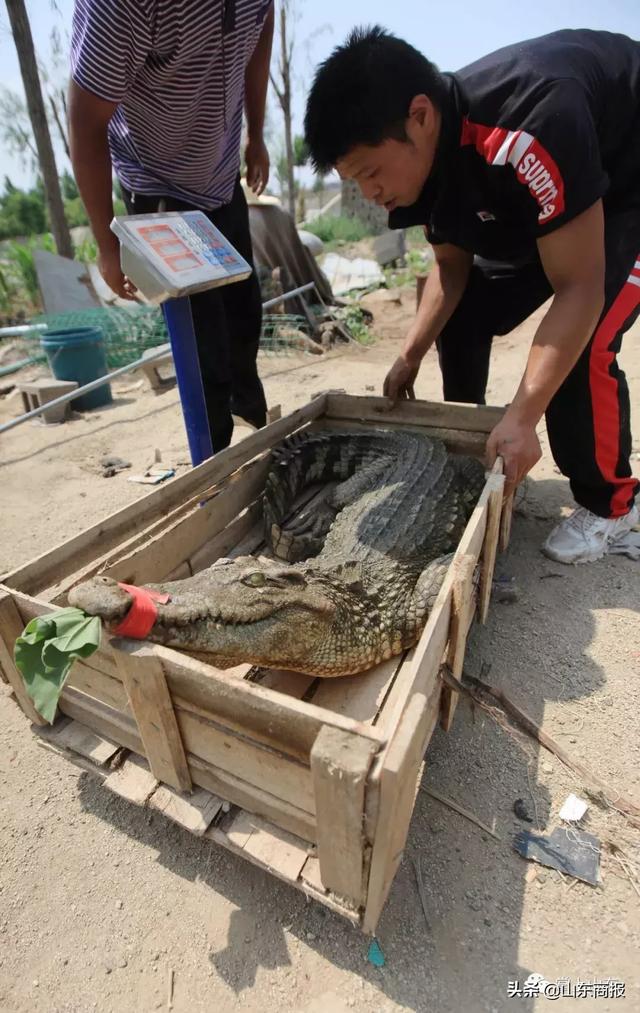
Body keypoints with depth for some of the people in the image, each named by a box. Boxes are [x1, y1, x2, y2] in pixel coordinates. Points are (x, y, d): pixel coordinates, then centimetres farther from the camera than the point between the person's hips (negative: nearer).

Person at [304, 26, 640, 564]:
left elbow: (578, 289, -37)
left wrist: (521, 417, -40)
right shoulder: (428, 154, -14)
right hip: (547, 205, 8)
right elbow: (452, 265, -4)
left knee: (584, 346, -25)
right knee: (463, 315, 0)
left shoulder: (533, 126, -39)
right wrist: (410, 356, -11)